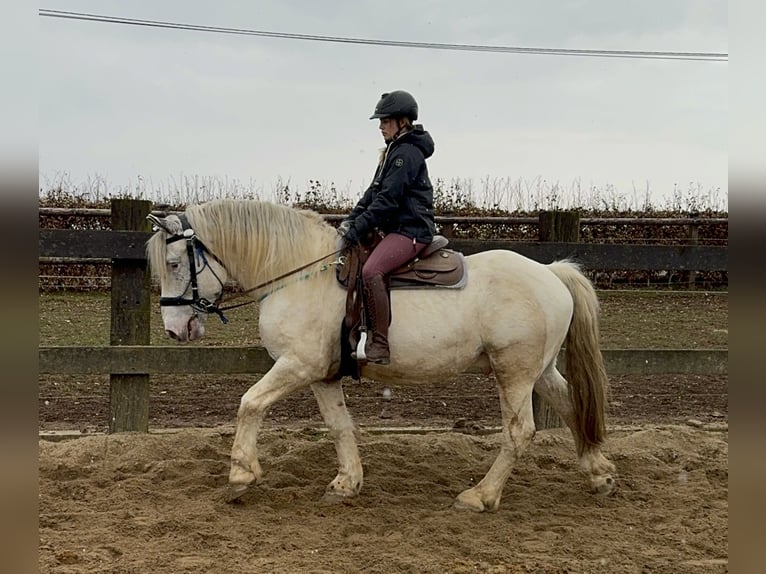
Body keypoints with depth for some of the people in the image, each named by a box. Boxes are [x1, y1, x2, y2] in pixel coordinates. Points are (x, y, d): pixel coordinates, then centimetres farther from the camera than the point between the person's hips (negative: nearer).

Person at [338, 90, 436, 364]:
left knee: (372, 270, -32)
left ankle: (379, 343, -32)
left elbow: (387, 199, -20)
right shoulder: (395, 151, 19)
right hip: (396, 228, 12)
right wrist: (352, 219, 6)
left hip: (411, 230, -12)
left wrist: (356, 230, -19)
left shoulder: (407, 153, -14)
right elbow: (374, 192, 19)